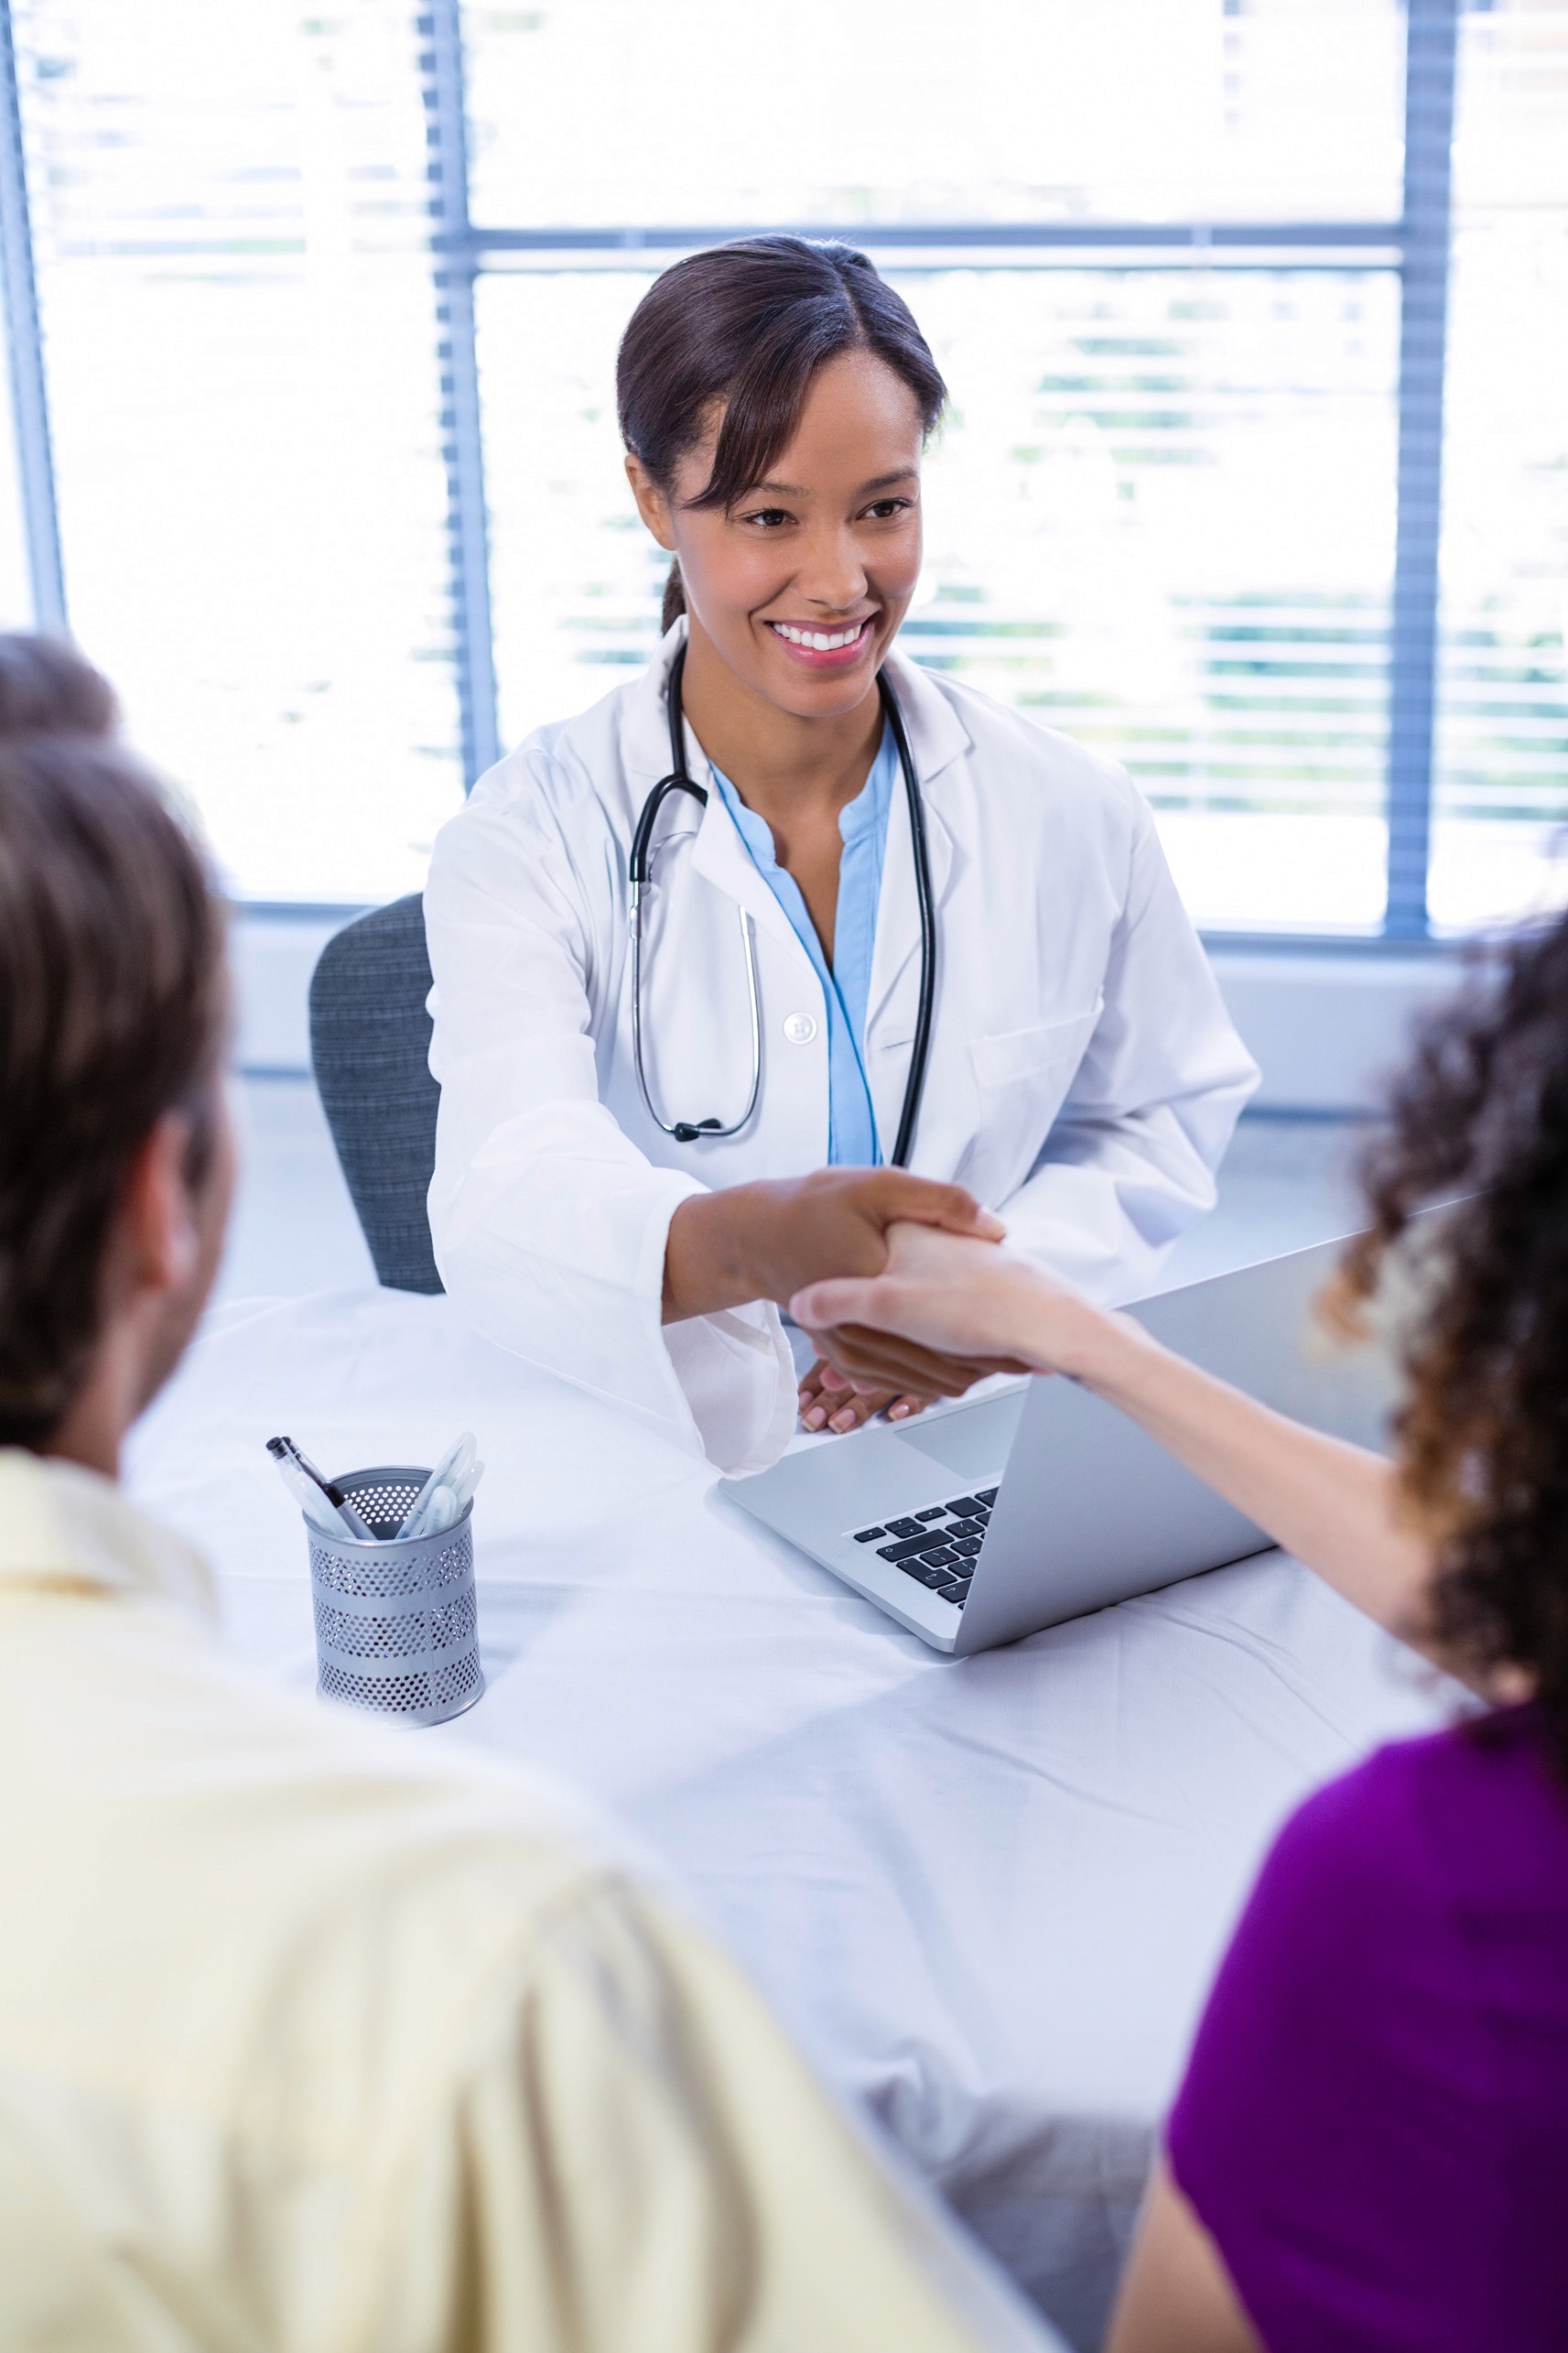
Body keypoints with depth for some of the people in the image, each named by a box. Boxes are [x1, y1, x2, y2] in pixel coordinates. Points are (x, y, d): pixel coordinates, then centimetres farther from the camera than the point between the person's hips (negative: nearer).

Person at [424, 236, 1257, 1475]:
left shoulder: (1069, 814, 1)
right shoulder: (533, 838, -7)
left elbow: (1162, 1120, 14)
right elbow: (508, 1200, -23)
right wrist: (749, 1241, -47)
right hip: (655, 1485, -1)